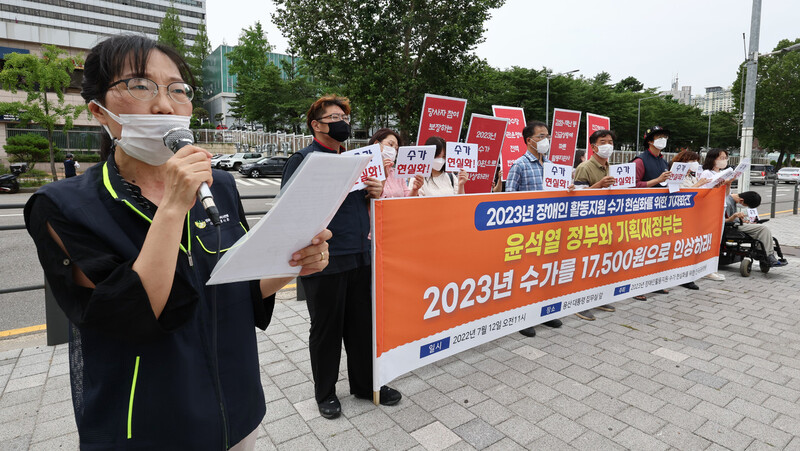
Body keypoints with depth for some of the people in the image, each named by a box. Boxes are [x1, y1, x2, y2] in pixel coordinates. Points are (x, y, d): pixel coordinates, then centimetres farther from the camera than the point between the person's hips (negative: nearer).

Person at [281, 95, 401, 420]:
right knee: (326, 329, 10)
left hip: (360, 256, 6)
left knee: (362, 323, 16)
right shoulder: (304, 158, -4)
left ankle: (365, 384, 35)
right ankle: (325, 392, 31)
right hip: (325, 261, -6)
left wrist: (375, 192, 0)